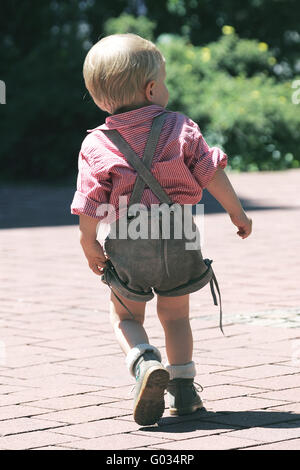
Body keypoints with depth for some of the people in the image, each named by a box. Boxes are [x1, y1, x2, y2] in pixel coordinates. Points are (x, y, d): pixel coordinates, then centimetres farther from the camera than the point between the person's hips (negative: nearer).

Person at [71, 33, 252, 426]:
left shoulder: (97, 146, -8)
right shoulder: (181, 128, -7)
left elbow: (90, 206, -8)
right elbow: (212, 173, -4)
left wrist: (90, 246, 7)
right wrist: (237, 213, 9)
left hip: (128, 246, -1)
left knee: (125, 315, 16)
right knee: (175, 314, 18)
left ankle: (145, 363, -10)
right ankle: (182, 387, 14)